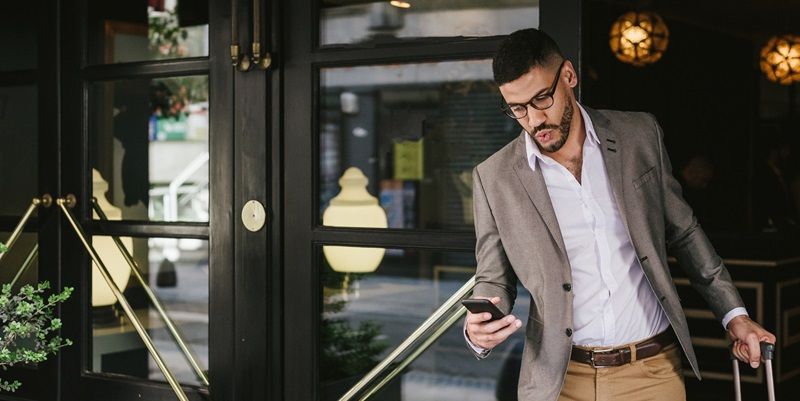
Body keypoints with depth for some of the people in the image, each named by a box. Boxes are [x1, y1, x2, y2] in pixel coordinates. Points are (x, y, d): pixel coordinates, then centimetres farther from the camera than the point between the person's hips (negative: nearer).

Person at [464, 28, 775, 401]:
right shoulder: (494, 178, -5)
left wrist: (733, 314, 8)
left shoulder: (640, 135, 0)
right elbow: (493, 280, 3)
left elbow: (683, 231, 10)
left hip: (653, 370, 1)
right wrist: (478, 331, -18)